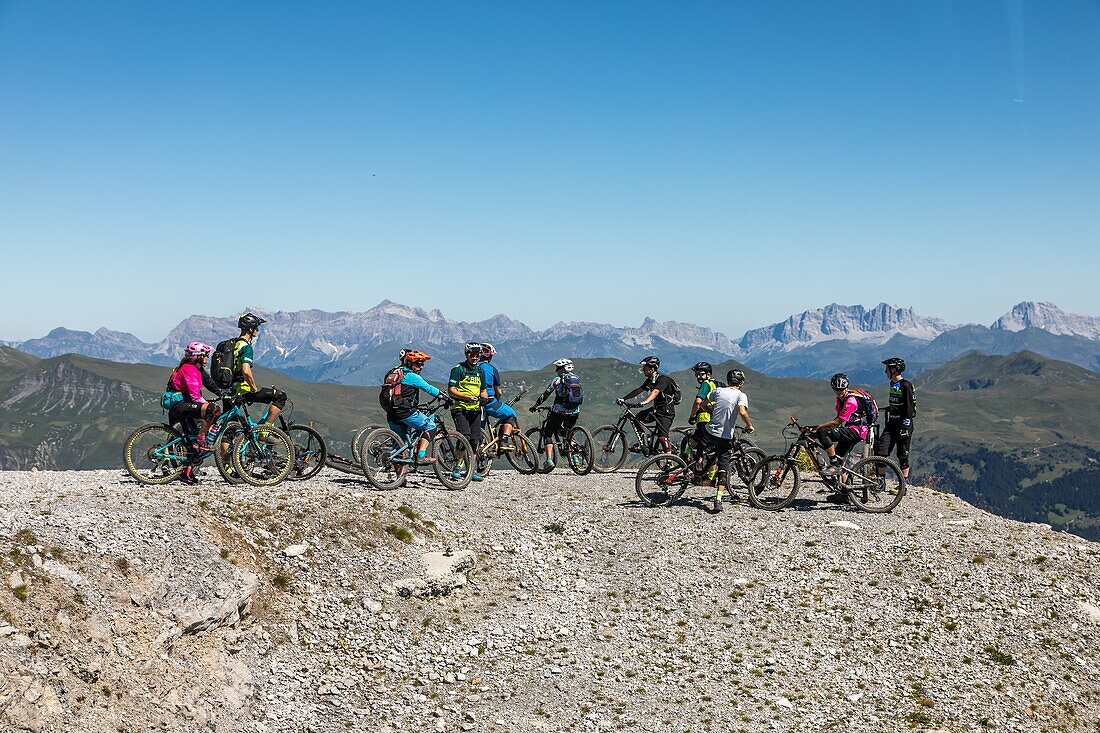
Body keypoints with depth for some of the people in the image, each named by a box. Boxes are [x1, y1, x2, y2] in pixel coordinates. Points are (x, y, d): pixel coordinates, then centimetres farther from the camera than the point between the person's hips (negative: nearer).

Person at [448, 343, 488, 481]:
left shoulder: (480, 370, 16)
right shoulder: (458, 369, -3)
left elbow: (483, 390, 25)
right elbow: (451, 391, -10)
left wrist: (484, 397, 1)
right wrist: (468, 397, -21)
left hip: (475, 409, 6)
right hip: (460, 408, -6)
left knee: (475, 440, 4)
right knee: (464, 437, -19)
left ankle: (472, 470, 12)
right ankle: (457, 468, -10)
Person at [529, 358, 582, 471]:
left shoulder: (557, 380, -2)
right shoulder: (577, 379, 13)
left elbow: (545, 395, 1)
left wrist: (535, 406, 15)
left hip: (560, 412, -5)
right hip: (575, 413, 5)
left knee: (548, 434, 6)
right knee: (566, 434, 28)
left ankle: (549, 460, -12)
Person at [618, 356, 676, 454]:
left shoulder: (662, 379, -20)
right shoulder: (650, 380, 8)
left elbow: (655, 392, -36)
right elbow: (638, 391, 10)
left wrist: (644, 402, -51)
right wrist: (623, 399, 2)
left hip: (666, 412, -8)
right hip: (657, 409, 9)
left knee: (662, 437, -16)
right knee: (638, 417, -8)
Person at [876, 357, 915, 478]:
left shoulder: (905, 385, -13)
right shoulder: (893, 384, 13)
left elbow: (909, 407, -16)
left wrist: (905, 427, -18)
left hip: (903, 425, -7)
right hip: (891, 424, 7)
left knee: (903, 456, 0)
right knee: (880, 451, -5)